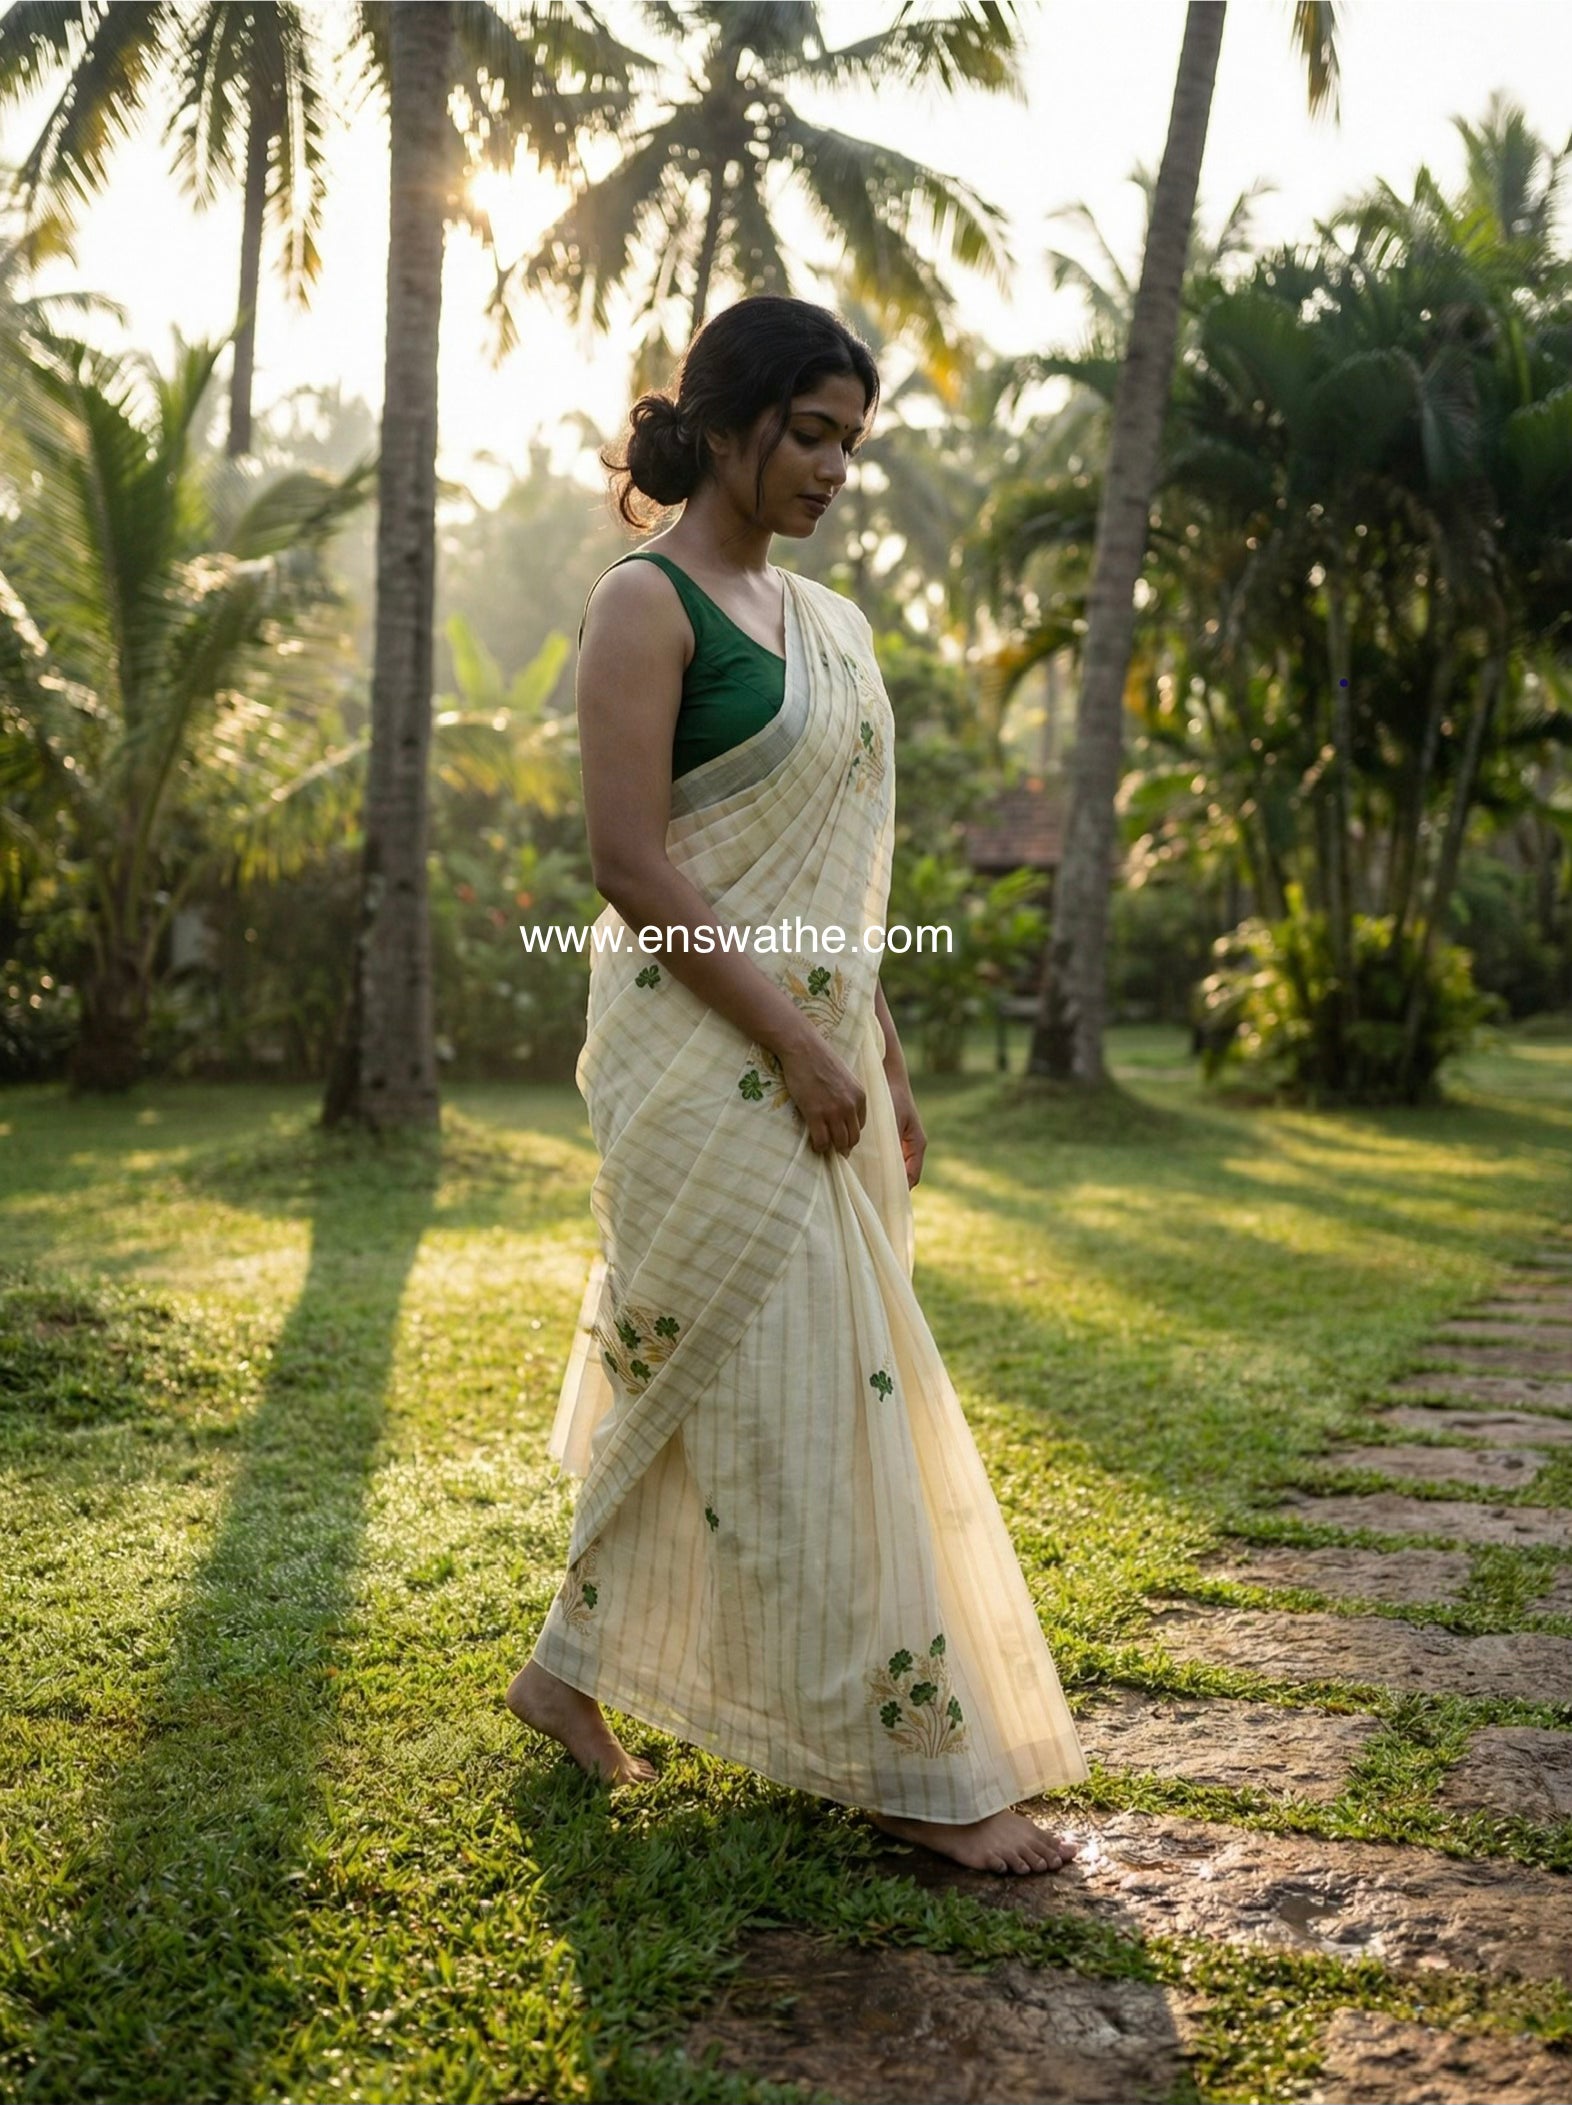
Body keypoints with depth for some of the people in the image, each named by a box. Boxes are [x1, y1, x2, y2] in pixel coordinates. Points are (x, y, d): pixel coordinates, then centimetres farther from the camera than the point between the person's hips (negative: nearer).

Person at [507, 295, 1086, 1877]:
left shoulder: (827, 621, 15)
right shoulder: (649, 602, -8)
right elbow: (629, 861, -16)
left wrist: (886, 1068, 15)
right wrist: (795, 1039, -18)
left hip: (809, 1051, 8)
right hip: (701, 1052, -8)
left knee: (693, 1383, 14)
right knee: (809, 1386, -4)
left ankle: (570, 1673, 30)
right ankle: (913, 1762, 5)